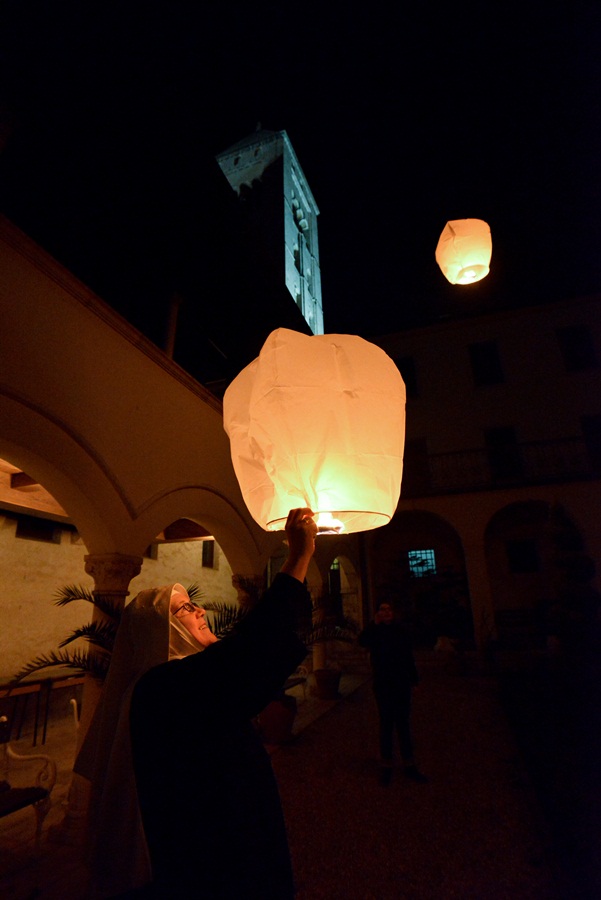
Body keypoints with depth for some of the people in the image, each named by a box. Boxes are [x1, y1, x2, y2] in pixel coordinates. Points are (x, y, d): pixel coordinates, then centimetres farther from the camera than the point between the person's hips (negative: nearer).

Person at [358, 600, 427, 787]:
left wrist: (414, 679, 11)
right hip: (383, 685, -2)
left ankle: (409, 765, 21)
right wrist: (375, 623, -28)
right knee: (386, 724, 2)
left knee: (403, 724, 10)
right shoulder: (374, 631, -4)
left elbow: (409, 657, 10)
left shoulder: (401, 630, 3)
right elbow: (361, 640, -27)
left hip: (402, 684, 3)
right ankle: (386, 766, 13)